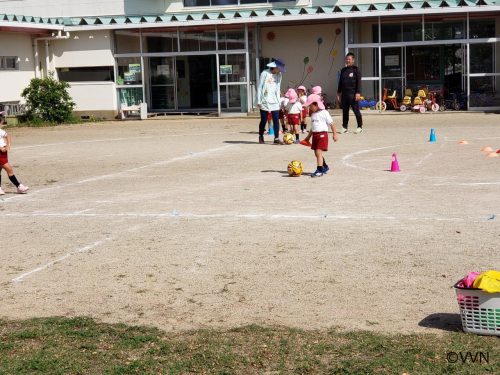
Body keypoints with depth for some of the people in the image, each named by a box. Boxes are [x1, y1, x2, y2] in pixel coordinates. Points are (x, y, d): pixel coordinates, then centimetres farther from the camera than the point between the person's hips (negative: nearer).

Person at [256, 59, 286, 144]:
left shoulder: (278, 75, 6)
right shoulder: (265, 73, -8)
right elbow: (259, 87, -6)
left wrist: (278, 100, 10)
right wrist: (259, 101, -8)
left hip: (274, 102, 4)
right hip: (265, 101, -4)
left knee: (276, 120, -5)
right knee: (264, 120, 3)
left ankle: (276, 138, -4)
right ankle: (261, 136, 23)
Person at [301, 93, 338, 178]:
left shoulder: (324, 113, -7)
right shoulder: (313, 114, 15)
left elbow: (331, 124, -5)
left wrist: (335, 134, -8)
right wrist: (308, 137, 24)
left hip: (322, 134, -8)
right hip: (315, 135, 8)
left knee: (318, 152, -15)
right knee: (317, 153, 13)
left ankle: (319, 170, -15)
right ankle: (325, 167, 32)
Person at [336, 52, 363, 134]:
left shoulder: (356, 69, -1)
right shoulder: (343, 70, 14)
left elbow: (359, 82, -6)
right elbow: (340, 82, 18)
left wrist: (358, 93, -14)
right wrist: (338, 93, 14)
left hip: (353, 94, -5)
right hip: (344, 94, 5)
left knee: (356, 110, -3)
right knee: (345, 111, 8)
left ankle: (360, 127, 7)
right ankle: (344, 127, 16)